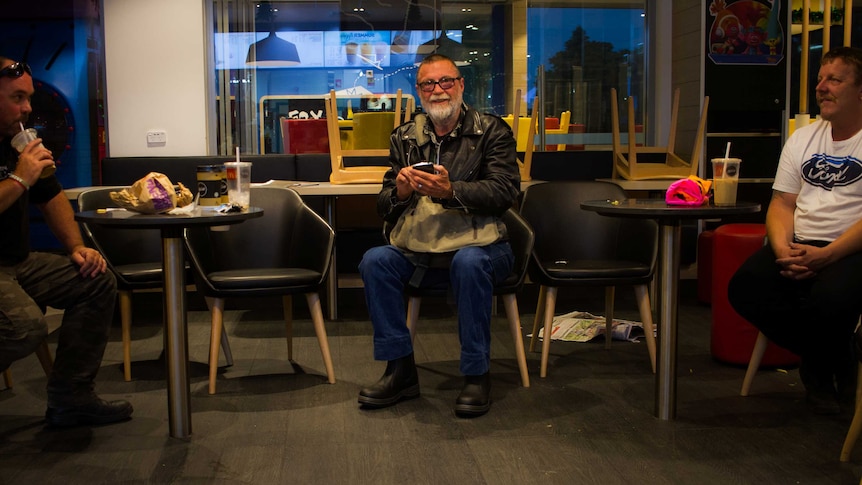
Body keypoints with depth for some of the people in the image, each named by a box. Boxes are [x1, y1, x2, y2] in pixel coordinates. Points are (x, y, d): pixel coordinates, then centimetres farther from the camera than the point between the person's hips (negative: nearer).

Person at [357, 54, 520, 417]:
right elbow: (385, 207, 9)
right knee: (375, 261, -22)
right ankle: (400, 370, -12)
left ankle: (477, 374, -21)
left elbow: (504, 192, -12)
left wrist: (450, 191, -26)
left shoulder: (491, 131, 2)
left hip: (479, 244, -3)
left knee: (468, 263, -36)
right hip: (420, 252, 4)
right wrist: (400, 192, -15)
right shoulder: (405, 137, 12)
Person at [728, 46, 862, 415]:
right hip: (800, 247, 6)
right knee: (744, 288, -21)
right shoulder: (802, 139, 17)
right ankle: (819, 362, 1)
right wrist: (782, 248, -9)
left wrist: (825, 256, -24)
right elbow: (782, 204, 12)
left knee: (829, 299, -36)